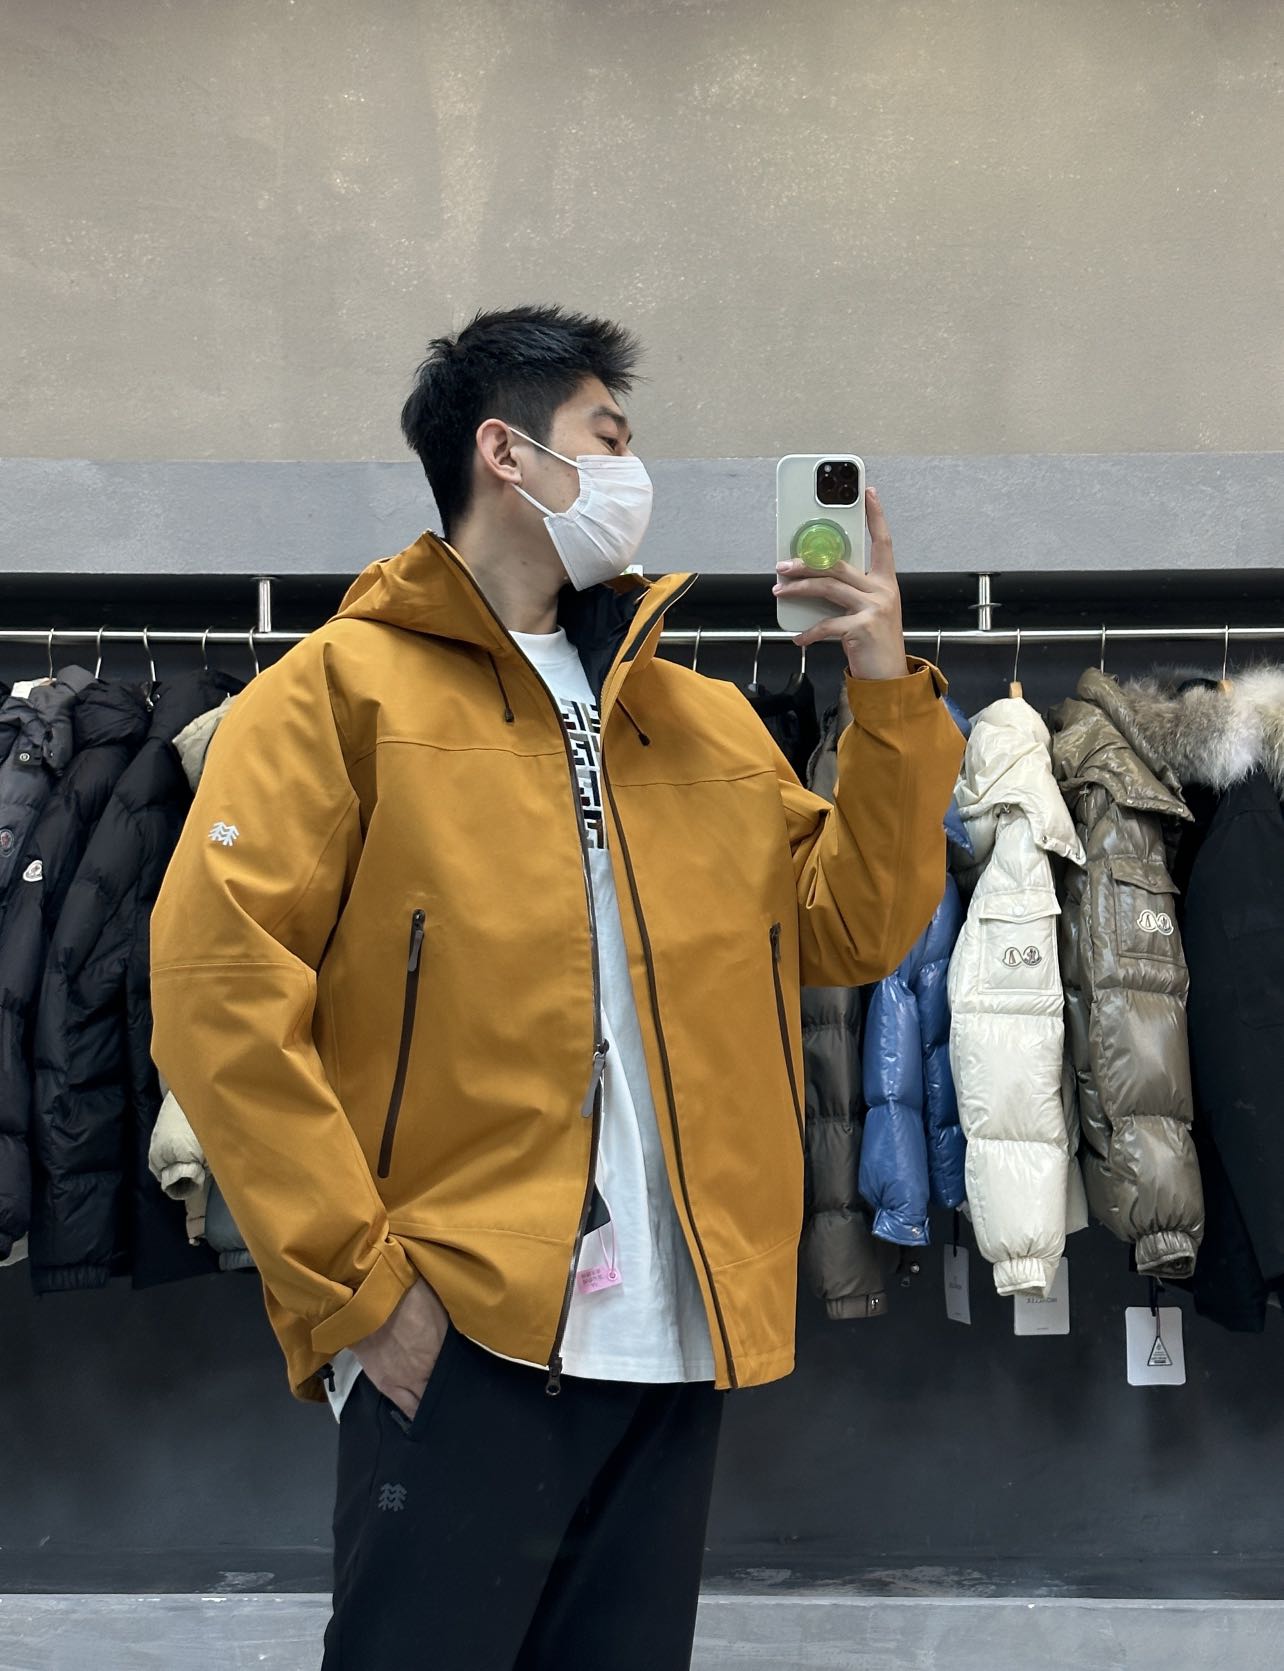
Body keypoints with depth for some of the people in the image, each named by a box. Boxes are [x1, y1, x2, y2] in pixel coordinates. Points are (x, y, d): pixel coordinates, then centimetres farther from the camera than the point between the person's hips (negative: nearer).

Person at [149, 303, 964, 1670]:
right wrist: (356, 1283, -14)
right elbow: (218, 987, -10)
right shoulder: (342, 688, -2)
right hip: (458, 1339, -5)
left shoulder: (706, 719, 15)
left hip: (678, 1340, 6)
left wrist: (886, 693, 5)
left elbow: (853, 931, 15)